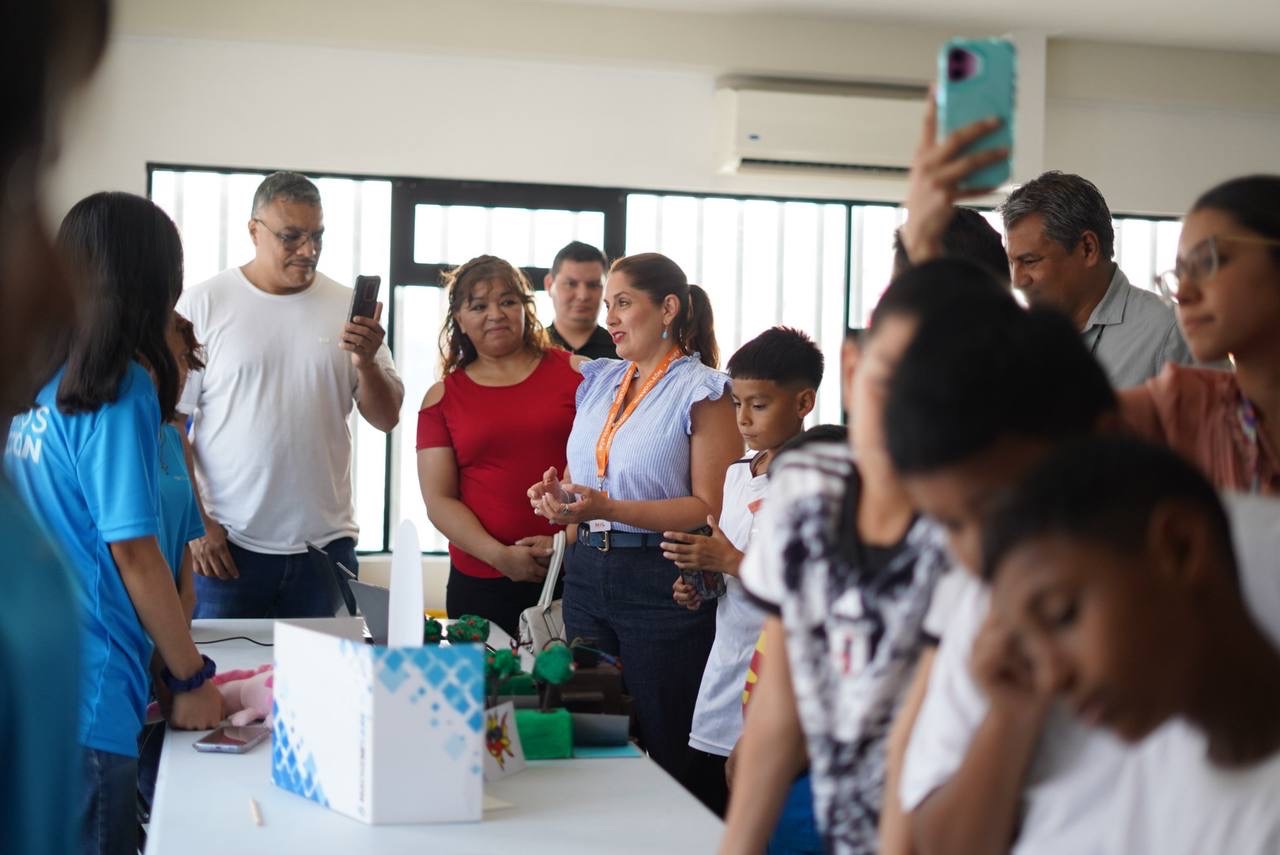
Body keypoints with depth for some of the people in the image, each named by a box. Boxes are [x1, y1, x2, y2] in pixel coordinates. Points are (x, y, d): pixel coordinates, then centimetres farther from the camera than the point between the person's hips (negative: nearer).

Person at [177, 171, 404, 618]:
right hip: (225, 546, -2)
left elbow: (386, 418, 8)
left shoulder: (347, 306, 6)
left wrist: (366, 361, -12)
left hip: (326, 545, 2)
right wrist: (197, 525, -7)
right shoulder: (204, 304, -1)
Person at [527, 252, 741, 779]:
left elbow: (711, 508, -14)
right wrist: (555, 495, -1)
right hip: (587, 573, 7)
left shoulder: (704, 393, -6)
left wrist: (610, 508, -21)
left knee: (665, 751, -2)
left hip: (662, 582, -7)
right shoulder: (599, 381, 14)